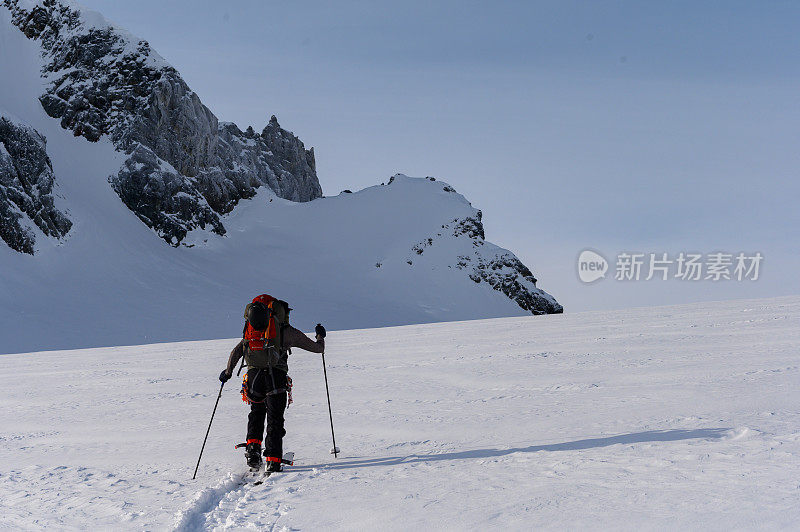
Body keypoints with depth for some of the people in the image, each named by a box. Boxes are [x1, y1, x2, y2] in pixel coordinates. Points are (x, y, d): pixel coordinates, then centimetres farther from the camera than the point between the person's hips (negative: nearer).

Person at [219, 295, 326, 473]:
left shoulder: (252, 330, 18)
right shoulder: (288, 331, 8)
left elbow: (236, 351, 13)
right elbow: (317, 348, 15)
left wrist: (228, 372, 27)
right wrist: (320, 336, 37)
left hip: (253, 376, 3)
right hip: (276, 377, -3)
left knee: (256, 413, 27)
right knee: (275, 421, 4)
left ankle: (253, 446, 8)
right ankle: (273, 462, -5)